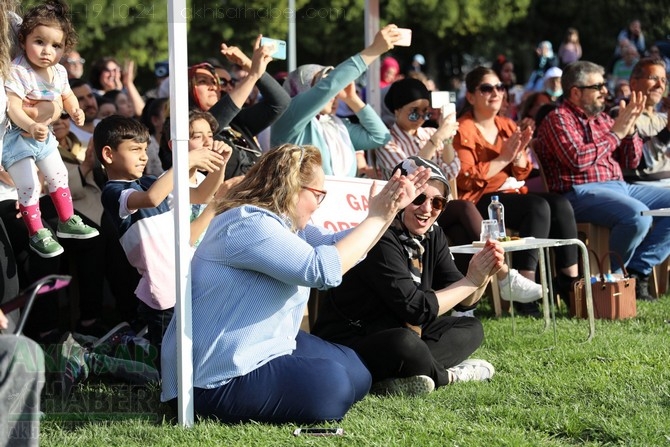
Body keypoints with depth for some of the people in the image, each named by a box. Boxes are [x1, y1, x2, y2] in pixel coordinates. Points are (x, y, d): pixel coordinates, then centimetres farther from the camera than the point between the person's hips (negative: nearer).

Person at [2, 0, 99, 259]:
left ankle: (67, 221, 37)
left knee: (58, 176, 19)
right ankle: (37, 234, 9)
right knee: (29, 186, -8)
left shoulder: (59, 72, -4)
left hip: (43, 136, 8)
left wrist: (75, 110, -8)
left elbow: (67, 96, 14)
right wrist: (31, 126, -51)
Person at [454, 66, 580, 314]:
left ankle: (570, 283, -17)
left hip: (511, 193, 7)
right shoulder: (463, 131, -4)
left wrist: (520, 151, -2)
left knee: (561, 204, -19)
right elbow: (466, 179, -14)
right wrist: (504, 157, -14)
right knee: (538, 207, -30)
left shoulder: (507, 126, 17)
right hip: (480, 201, -7)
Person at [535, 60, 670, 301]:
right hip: (581, 192, -9)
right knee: (639, 216, -33)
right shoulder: (558, 119, -2)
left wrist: (630, 129, 4)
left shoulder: (602, 119, 21)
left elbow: (631, 161, 22)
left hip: (619, 187, 9)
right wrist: (616, 133, -10)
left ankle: (637, 271, -6)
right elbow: (578, 159, -19)